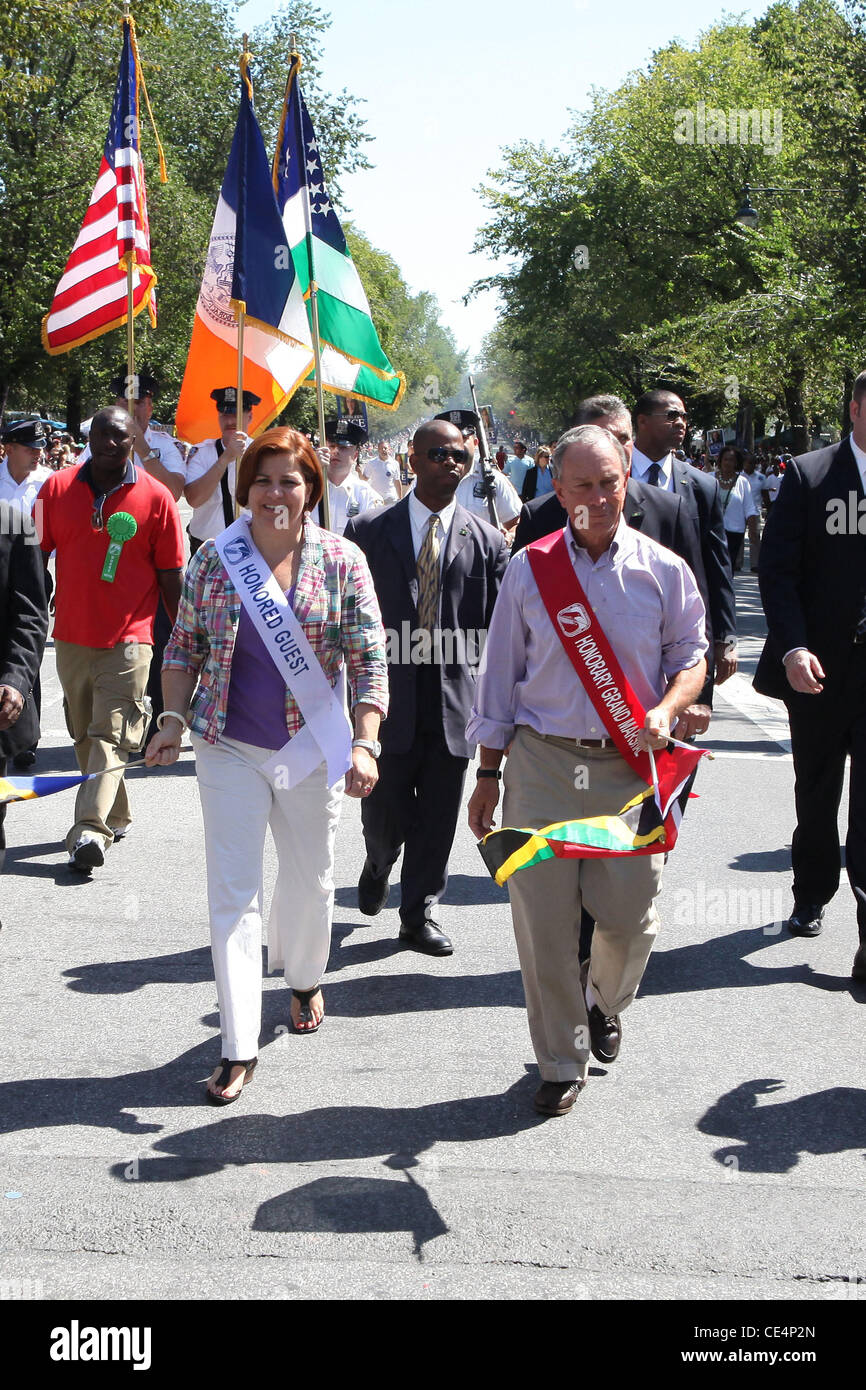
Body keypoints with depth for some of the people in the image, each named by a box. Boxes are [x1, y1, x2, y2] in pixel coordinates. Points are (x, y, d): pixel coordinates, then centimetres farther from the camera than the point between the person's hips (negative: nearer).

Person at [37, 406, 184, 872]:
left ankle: (89, 831, -21)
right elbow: (35, 557, 9)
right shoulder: (57, 488, 3)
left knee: (111, 735, -13)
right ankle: (115, 817, 29)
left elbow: (170, 576, 1)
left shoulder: (155, 498, -3)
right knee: (84, 733, 14)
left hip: (128, 638, -4)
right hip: (71, 636, 4)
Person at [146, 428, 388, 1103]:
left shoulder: (342, 560, -4)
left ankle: (304, 978, 46)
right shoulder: (213, 559, -1)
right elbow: (184, 649, 7)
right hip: (230, 749, 0)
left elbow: (369, 659, -4)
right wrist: (174, 720, -7)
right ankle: (239, 1047, 1)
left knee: (310, 877, 16)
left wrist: (364, 743, -13)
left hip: (313, 747, 0)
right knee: (233, 894, -3)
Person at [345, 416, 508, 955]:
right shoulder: (368, 532, 2)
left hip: (456, 702, 1)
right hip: (388, 696, -1)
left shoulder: (487, 541, 5)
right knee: (384, 810, 6)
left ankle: (420, 913, 22)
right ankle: (379, 866, 40)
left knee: (438, 816, 7)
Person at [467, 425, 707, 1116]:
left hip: (629, 767, 0)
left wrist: (666, 711, -13)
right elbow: (501, 673, 7)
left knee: (631, 915, 2)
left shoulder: (663, 570, 1)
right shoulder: (530, 568, 3)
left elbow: (690, 659, 10)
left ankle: (605, 1001, 37)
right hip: (542, 762, 0)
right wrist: (489, 773, 7)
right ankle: (561, 1062, 20)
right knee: (544, 921, 2)